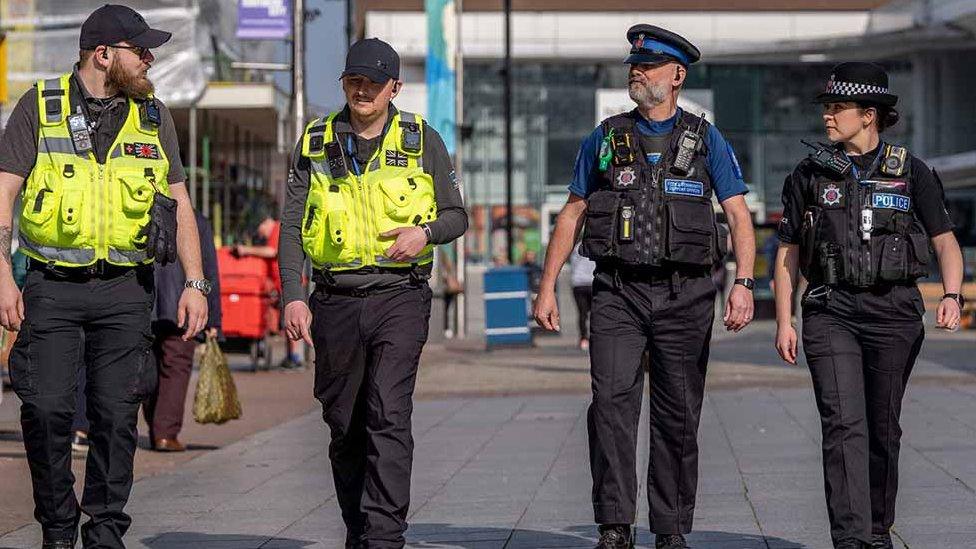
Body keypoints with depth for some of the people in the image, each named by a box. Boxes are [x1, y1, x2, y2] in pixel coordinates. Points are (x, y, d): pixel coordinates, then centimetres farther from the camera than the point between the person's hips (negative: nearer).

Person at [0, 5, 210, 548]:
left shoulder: (153, 117, 10)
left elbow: (180, 204, 13)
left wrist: (195, 282, 4)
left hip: (125, 289, 2)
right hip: (52, 287, -2)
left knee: (117, 414, -3)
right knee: (46, 409, -9)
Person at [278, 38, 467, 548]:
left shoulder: (422, 141, 4)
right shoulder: (316, 142, 7)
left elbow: (456, 215, 9)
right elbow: (292, 225, 5)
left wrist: (425, 233, -14)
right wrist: (293, 297, -5)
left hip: (399, 297, -2)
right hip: (336, 300, 3)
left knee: (388, 415, -16)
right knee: (344, 425, 9)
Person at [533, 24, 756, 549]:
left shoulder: (706, 141, 4)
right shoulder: (605, 139, 9)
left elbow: (738, 216, -3)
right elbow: (571, 215, 13)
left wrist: (743, 283, -17)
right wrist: (548, 286, 5)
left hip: (684, 294, 0)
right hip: (618, 293, 0)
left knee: (678, 416, 5)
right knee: (611, 402, -14)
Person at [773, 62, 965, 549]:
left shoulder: (911, 172, 5)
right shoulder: (810, 175, 8)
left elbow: (944, 239, 2)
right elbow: (788, 253, 11)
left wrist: (952, 295, -15)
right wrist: (783, 322, 3)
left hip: (894, 313, 0)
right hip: (831, 312, 0)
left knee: (883, 429, 8)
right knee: (844, 424, -14)